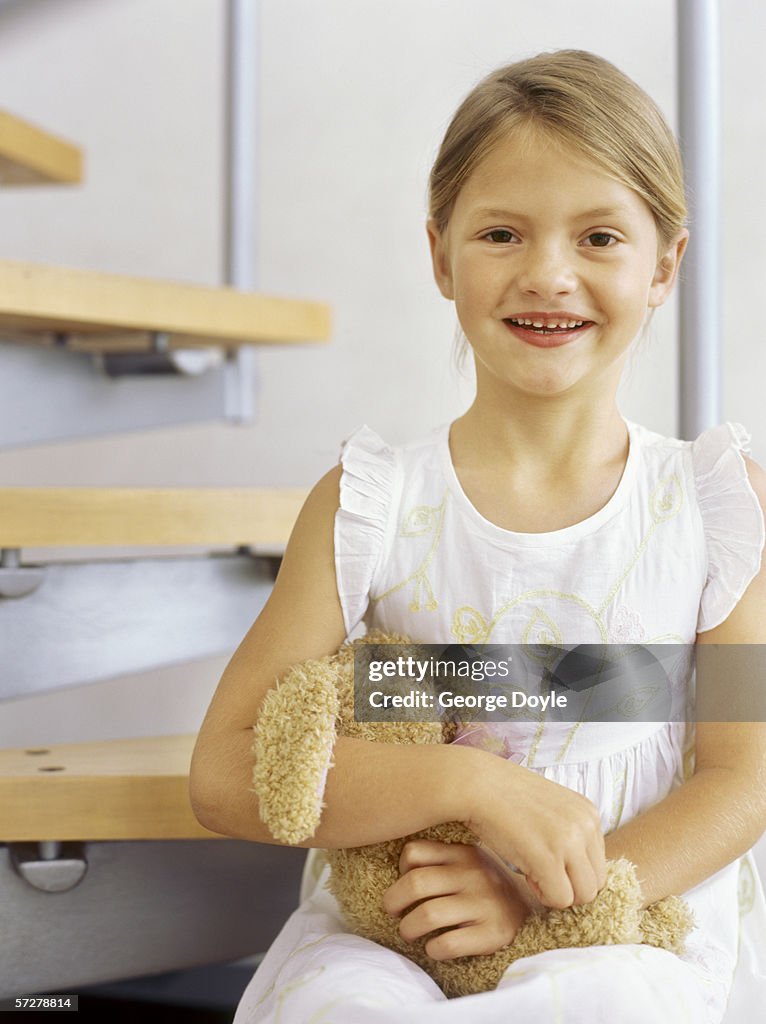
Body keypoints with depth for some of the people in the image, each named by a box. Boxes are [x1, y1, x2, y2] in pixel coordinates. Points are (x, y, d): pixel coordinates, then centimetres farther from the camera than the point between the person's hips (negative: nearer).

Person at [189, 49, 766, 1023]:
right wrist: (473, 783, -19)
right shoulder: (369, 504, 0)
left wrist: (543, 900, -15)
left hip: (635, 934, 1)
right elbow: (227, 773, -6)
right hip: (384, 932, 0)